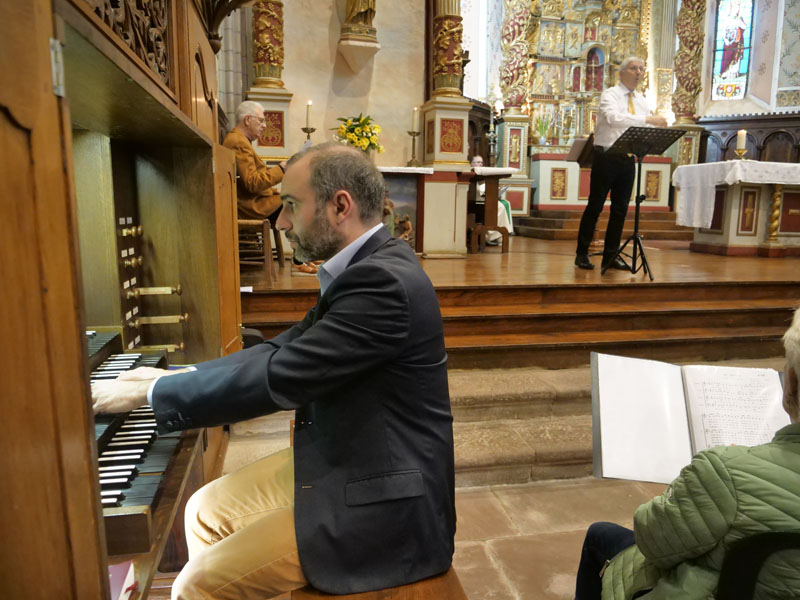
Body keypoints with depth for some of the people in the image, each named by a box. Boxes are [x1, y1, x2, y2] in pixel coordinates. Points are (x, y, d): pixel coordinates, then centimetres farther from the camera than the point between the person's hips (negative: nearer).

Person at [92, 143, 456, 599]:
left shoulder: (384, 280, -26)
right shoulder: (369, 266, 4)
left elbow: (279, 377, -28)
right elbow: (287, 348, 8)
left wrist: (148, 393, -15)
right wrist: (174, 379, 5)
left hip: (383, 501, -9)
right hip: (343, 460, 9)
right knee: (207, 512, 14)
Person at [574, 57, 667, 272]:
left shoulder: (641, 100, 16)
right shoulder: (610, 95, -5)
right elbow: (614, 118, -25)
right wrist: (648, 119, -29)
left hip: (628, 159, 6)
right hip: (606, 156, -6)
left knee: (620, 208, 6)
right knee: (595, 205, -2)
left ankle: (611, 255, 13)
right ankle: (582, 254, 6)